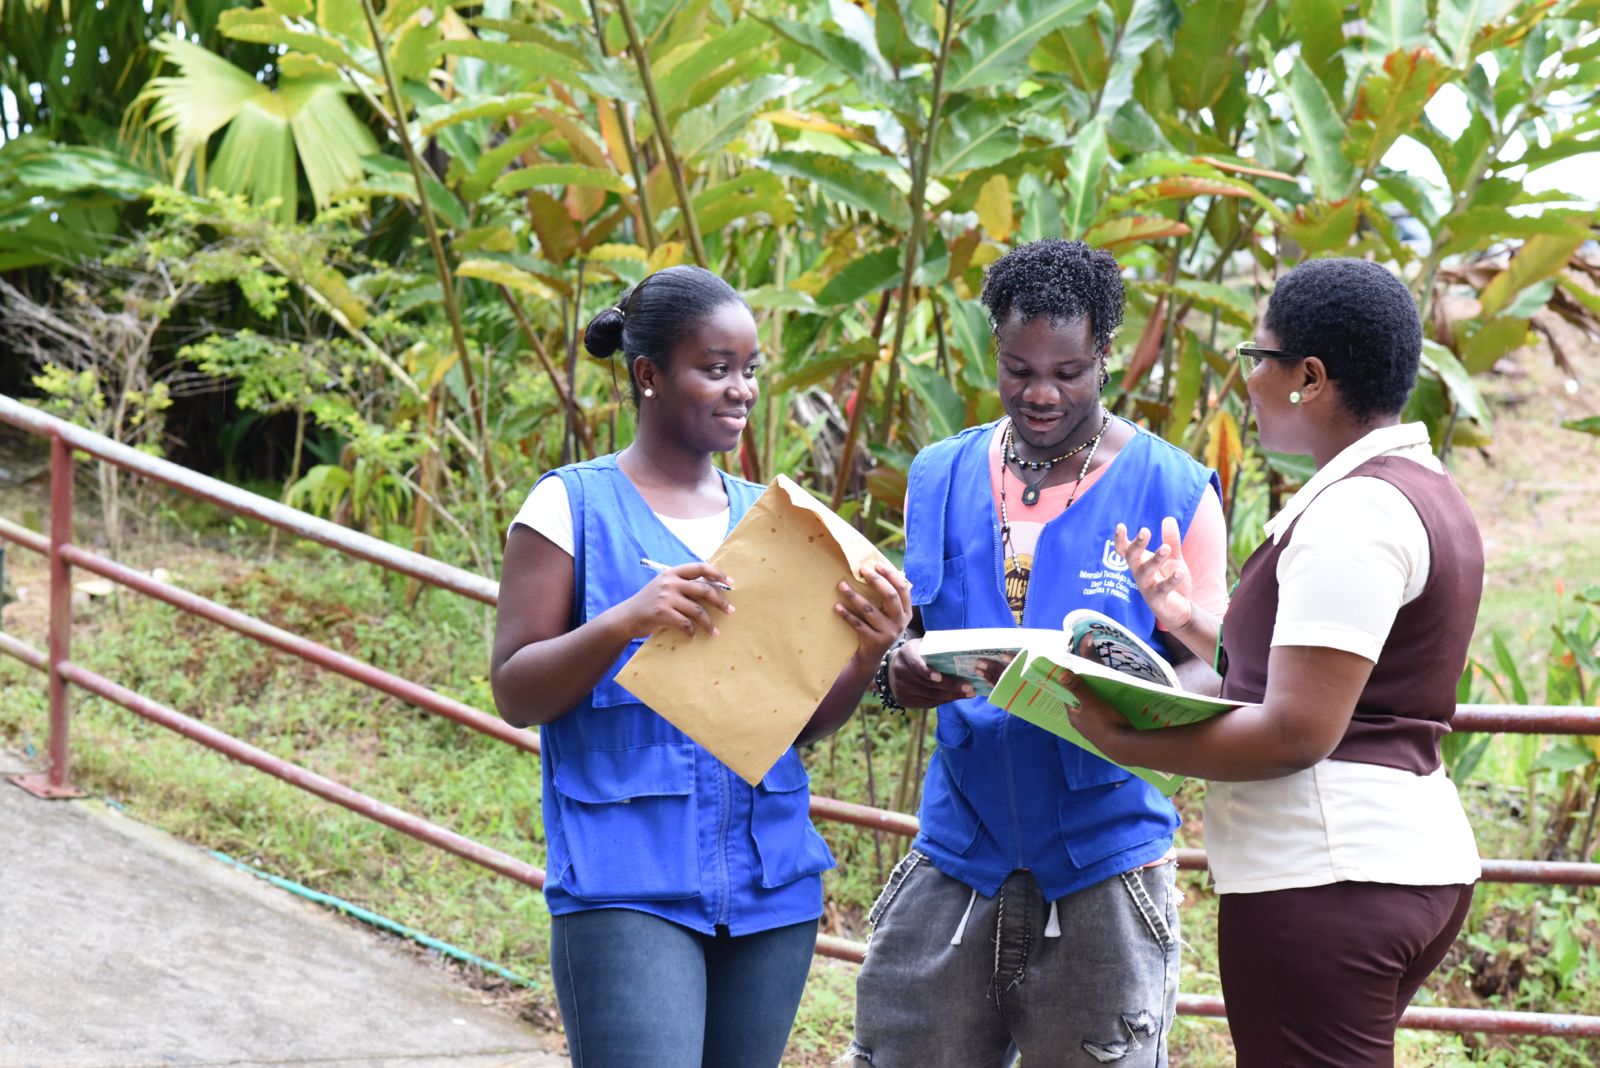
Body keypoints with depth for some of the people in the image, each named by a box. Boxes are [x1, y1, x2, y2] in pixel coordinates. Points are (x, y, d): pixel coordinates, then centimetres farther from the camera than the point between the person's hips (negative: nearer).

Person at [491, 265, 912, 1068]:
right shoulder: (573, 506, -1)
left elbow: (806, 720, 14)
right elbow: (515, 692, -3)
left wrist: (867, 650, -7)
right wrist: (624, 622, -19)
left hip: (770, 879, 5)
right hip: (629, 879, -5)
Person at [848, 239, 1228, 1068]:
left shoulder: (1172, 491, -1)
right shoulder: (942, 478, 9)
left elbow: (1206, 673, -1)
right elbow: (905, 642, 13)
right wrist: (900, 675, -12)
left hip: (1100, 866, -3)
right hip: (956, 855, 3)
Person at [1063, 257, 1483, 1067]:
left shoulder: (1353, 513, -16)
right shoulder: (1422, 491, 16)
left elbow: (1297, 732, -21)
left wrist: (1121, 744, -13)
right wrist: (1188, 622, 17)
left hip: (1326, 877, -11)